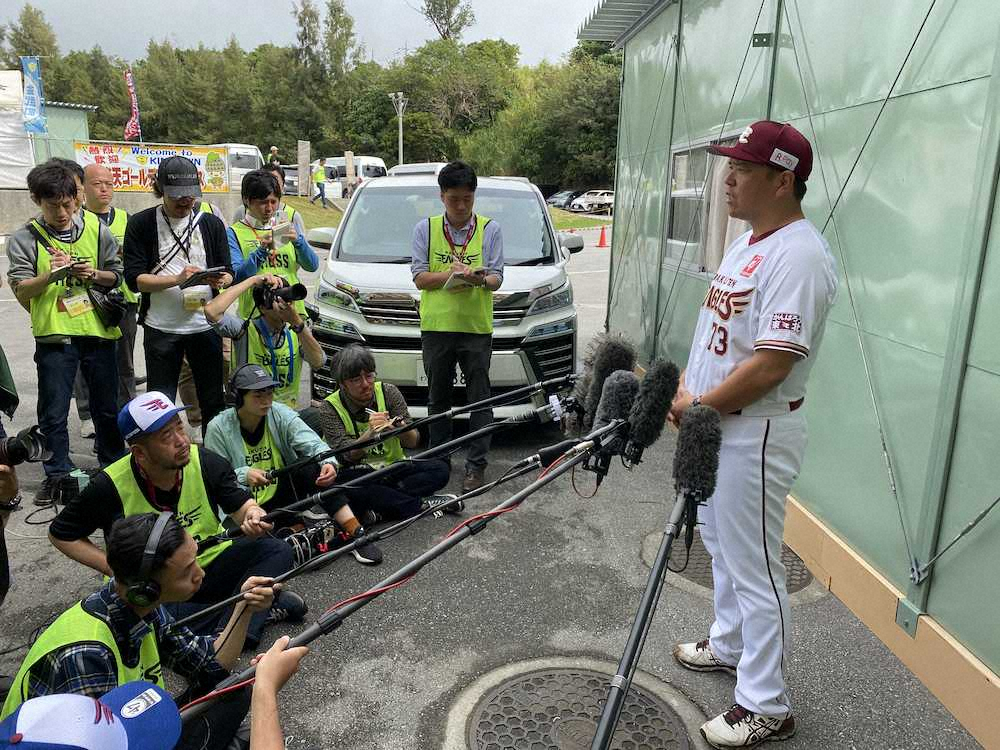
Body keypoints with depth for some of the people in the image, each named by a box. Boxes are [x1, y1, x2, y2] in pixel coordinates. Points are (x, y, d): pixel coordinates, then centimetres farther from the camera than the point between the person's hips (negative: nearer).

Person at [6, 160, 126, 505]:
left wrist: (94, 275, -12)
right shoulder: (25, 239, -2)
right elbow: (21, 292, -6)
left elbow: (116, 275, 8)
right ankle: (57, 474, 21)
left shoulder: (96, 229, 3)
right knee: (53, 412, 5)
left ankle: (113, 465, 31)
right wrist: (50, 275, -24)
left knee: (107, 407, 13)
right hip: (54, 335, -1)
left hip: (98, 332, 2)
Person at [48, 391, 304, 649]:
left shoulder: (207, 462, -11)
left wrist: (254, 517, -31)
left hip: (211, 565, 2)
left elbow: (241, 505, -5)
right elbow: (60, 535, -2)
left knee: (277, 551, -19)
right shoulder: (111, 486, -15)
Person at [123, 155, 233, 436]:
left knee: (214, 402, 9)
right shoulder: (141, 224, 0)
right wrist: (177, 279, -21)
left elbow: (228, 273, 8)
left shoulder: (211, 223, 8)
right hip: (161, 329, -2)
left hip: (206, 326, 2)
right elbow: (134, 279, -7)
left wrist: (220, 279, -16)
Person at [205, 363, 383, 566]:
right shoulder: (218, 428, -11)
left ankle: (355, 532, -31)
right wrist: (244, 475, -33)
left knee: (310, 465, -27)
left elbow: (313, 444, -21)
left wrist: (328, 462, -44)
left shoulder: (281, 414, -9)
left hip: (284, 495, 2)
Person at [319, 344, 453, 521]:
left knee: (440, 469, -19)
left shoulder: (388, 392, -3)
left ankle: (379, 509, -25)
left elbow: (413, 442, -9)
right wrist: (370, 432, -38)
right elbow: (346, 455, -20)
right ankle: (421, 504, -25)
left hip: (392, 468, 3)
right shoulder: (330, 407, -9)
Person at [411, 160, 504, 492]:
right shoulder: (425, 229, 7)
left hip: (477, 327, -1)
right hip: (436, 325, 1)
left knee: (479, 399, -1)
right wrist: (452, 274, -16)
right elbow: (419, 277, 1)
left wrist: (479, 279, -24)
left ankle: (476, 465, 7)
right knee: (438, 397, 11)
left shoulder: (490, 229, 5)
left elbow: (496, 277, -1)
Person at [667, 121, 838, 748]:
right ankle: (729, 645, 45)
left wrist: (699, 407, -18)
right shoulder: (747, 243, 11)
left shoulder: (798, 256, -22)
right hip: (715, 424, 10)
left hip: (756, 435, -10)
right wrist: (686, 386, 5)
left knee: (754, 566, 1)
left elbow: (771, 365, -27)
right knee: (722, 546, 24)